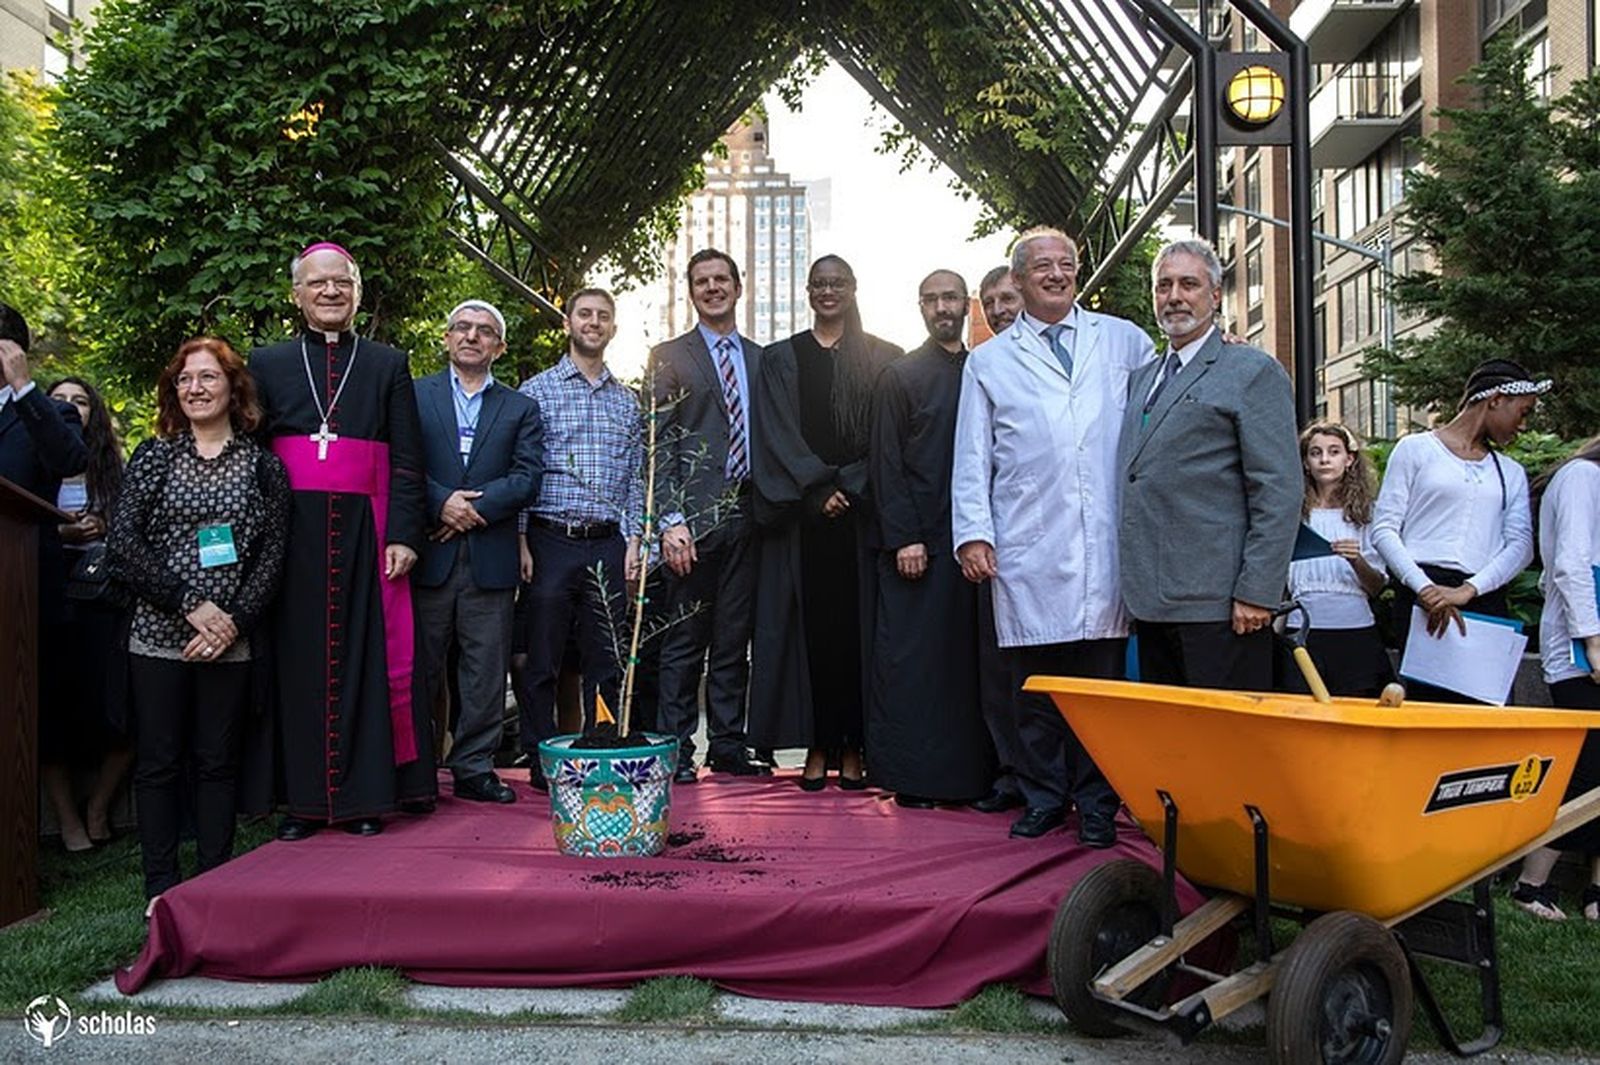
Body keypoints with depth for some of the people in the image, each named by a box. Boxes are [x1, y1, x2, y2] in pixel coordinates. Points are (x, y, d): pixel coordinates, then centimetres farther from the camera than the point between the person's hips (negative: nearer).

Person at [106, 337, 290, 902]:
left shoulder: (263, 464, 6)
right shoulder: (154, 455, 6)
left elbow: (273, 553, 2)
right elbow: (122, 545, -3)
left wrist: (236, 621, -11)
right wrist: (190, 604, -12)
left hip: (231, 640, 0)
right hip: (158, 636, 0)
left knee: (218, 763, 6)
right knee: (158, 763, 4)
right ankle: (161, 891, 13)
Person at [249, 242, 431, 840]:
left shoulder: (389, 366, 11)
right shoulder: (267, 364, 13)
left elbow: (406, 461, 6)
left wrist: (402, 535, -5)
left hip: (365, 532, 0)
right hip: (292, 536, 1)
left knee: (368, 657, 0)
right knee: (298, 662, 2)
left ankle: (365, 797, 7)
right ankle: (303, 799, 10)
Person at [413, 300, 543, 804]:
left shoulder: (520, 408, 13)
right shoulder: (414, 395, 9)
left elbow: (527, 478, 1)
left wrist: (472, 508, -10)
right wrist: (442, 502, -15)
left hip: (490, 557, 1)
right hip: (428, 554, -1)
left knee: (486, 671, 4)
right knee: (419, 667, 5)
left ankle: (474, 768, 13)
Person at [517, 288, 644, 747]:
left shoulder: (627, 401, 14)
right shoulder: (536, 390, 3)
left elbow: (635, 479, 14)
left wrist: (634, 540, 4)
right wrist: (520, 542, -7)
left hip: (608, 545, 3)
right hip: (551, 540, -3)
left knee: (607, 662, 7)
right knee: (542, 662, 2)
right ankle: (540, 759, 12)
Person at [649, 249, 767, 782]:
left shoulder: (762, 359, 15)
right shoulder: (669, 358, 4)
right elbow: (661, 446, -3)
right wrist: (672, 520, -12)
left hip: (747, 518, 4)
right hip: (694, 518, -4)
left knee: (735, 641, 9)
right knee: (684, 641, 1)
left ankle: (728, 745, 18)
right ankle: (677, 749, 9)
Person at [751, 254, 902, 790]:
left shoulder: (884, 358, 11)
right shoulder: (780, 359, 11)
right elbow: (780, 436, 2)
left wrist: (849, 488, -10)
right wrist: (819, 490, -10)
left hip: (863, 513, 0)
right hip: (802, 515, 0)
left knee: (857, 625, -1)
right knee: (810, 627, 0)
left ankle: (852, 749, 6)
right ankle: (817, 747, 5)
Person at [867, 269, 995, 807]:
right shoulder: (899, 376, 5)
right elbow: (887, 463, -1)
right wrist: (903, 538, -11)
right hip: (916, 541, -3)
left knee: (969, 656, 4)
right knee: (910, 658, -3)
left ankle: (971, 773, 10)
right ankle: (910, 776, 3)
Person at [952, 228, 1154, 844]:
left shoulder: (1123, 341, 14)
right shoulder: (989, 361, 14)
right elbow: (972, 458, 10)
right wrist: (973, 533, 2)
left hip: (1107, 545, 0)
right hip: (1027, 552, 0)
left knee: (1101, 680, 3)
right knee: (1034, 683, 3)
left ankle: (1096, 805, 14)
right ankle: (1042, 798, 17)